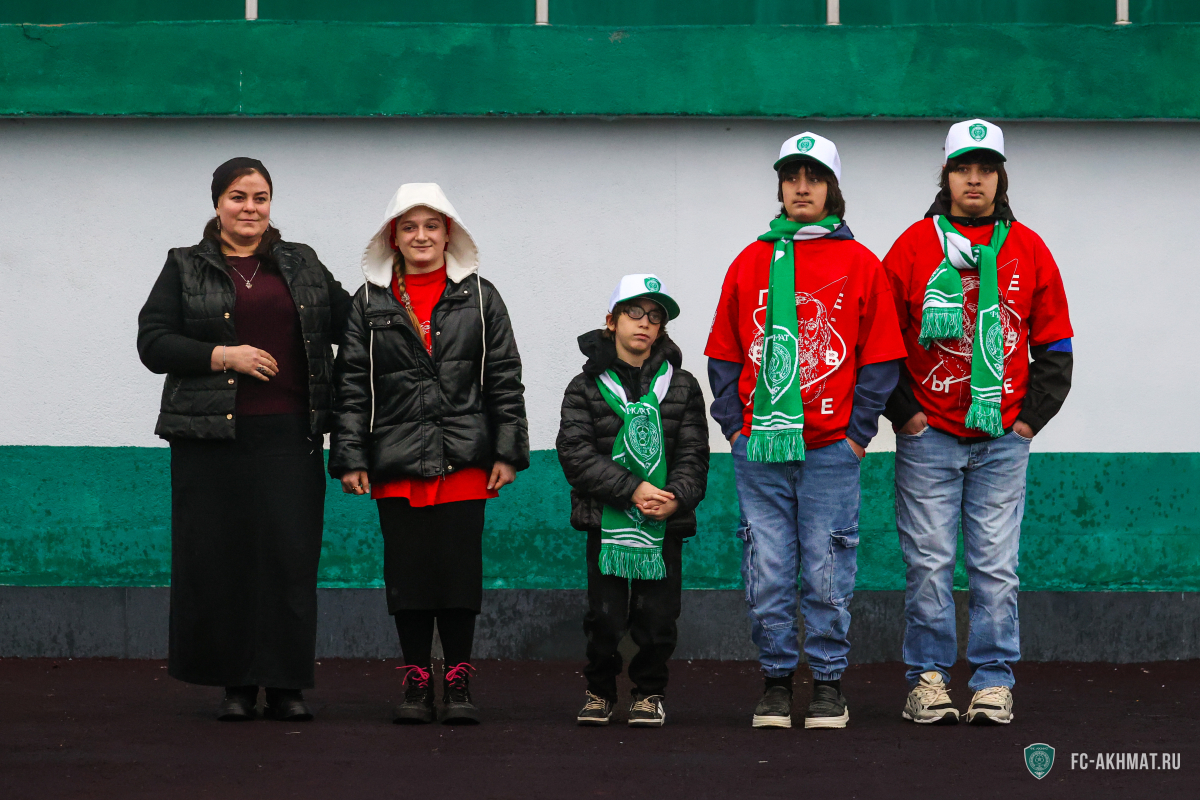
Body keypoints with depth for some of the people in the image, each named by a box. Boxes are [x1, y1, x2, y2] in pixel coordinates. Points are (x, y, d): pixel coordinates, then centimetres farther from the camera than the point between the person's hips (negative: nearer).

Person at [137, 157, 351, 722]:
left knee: (290, 556, -2)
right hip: (211, 437, -1)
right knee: (220, 558, -2)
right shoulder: (185, 268, 9)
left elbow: (349, 322, 21)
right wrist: (223, 356, -10)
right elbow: (152, 343, 1)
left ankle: (287, 685, 4)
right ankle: (235, 685, 7)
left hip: (289, 434, 2)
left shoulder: (302, 265, 16)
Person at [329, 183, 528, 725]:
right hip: (396, 463, 1)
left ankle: (458, 682, 8)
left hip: (463, 459, -1)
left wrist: (506, 452, 0)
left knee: (460, 569, -1)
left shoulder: (478, 298, 7)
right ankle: (416, 682, 11)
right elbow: (351, 385, 6)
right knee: (406, 572, 3)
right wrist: (350, 458, 0)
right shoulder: (370, 304, 8)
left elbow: (504, 380, 6)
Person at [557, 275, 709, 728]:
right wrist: (632, 490, -17)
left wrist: (676, 498, -16)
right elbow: (576, 453, -7)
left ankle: (649, 692, 19)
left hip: (665, 522, 1)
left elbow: (693, 454, 3)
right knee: (605, 617, -1)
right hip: (607, 521, -1)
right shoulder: (586, 388, 3)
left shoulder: (681, 386, 9)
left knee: (657, 618, 0)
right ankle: (600, 691, 19)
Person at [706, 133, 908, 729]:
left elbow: (880, 357, 4)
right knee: (767, 571, 2)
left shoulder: (860, 265, 4)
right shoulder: (750, 264, 10)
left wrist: (859, 431, -2)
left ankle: (828, 681, 9)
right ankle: (776, 679, 11)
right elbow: (724, 354, 13)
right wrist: (734, 424, 3)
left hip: (831, 449, -2)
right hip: (760, 448, 2)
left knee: (827, 569, 1)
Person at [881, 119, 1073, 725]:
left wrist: (1030, 418, 3)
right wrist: (905, 413, -2)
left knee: (996, 566, 1)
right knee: (930, 563, 0)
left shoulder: (1028, 250, 8)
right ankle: (928, 678, 8)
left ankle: (992, 681, 7)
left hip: (1002, 440, 1)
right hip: (928, 436, -1)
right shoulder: (914, 245, 3)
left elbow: (1054, 346, 12)